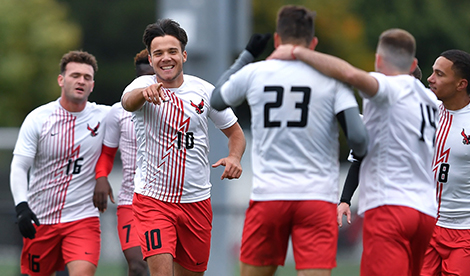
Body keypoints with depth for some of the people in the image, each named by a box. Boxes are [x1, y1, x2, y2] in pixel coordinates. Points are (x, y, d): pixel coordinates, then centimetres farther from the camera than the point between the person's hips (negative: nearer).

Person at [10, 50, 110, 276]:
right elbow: (19, 167, -5)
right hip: (39, 218, 1)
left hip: (83, 217, -1)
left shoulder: (104, 117, -1)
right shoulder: (38, 118, -3)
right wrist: (21, 206, -20)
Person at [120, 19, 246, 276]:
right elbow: (128, 101, -30)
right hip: (152, 197, -3)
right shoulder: (143, 85, -6)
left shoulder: (204, 91, 1)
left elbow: (235, 131, 11)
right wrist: (145, 92, -54)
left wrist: (234, 157, -11)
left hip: (196, 201, 3)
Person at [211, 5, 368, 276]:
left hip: (268, 195, 1)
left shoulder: (254, 73, 2)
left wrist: (247, 55, 32)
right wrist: (362, 152, 14)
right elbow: (357, 137, -10)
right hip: (319, 197, -1)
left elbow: (217, 99, 23)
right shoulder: (331, 78, -1)